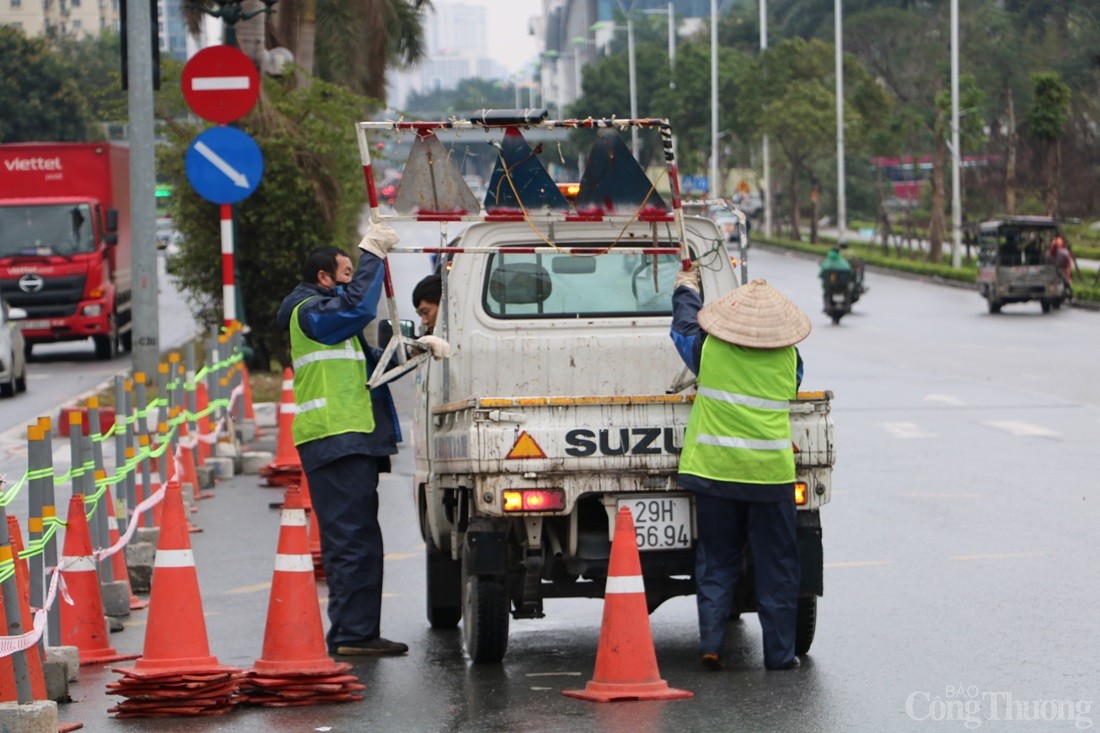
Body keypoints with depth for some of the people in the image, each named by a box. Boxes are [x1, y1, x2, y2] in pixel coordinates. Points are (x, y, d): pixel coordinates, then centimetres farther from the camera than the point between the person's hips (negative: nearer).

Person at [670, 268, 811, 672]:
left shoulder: (709, 349, -2)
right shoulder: (789, 359, 0)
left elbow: (684, 325, 19)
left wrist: (686, 287, 38)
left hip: (713, 470, 1)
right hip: (770, 472, -1)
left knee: (716, 562, 10)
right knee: (775, 566, 7)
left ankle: (711, 643, 0)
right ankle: (779, 652, 8)